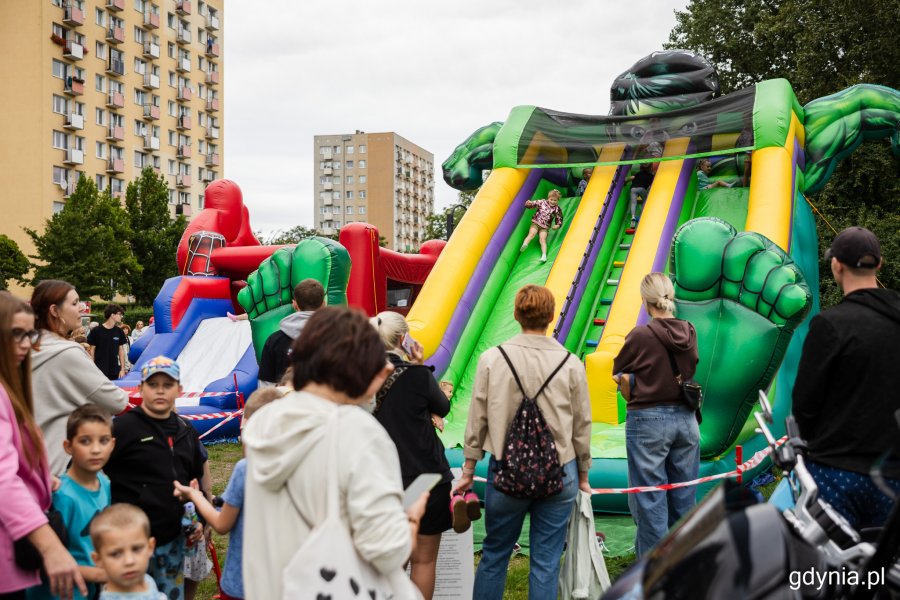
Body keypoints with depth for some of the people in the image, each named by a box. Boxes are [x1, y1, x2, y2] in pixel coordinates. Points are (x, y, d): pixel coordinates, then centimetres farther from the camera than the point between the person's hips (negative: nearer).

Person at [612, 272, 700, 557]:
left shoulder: (641, 335, -16)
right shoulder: (689, 332, -1)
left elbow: (618, 370, -2)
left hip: (649, 422, -5)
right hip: (685, 419, 5)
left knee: (650, 502, 5)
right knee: (683, 499, 15)